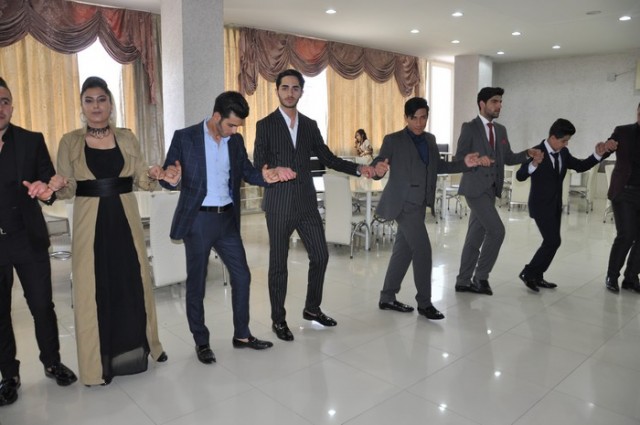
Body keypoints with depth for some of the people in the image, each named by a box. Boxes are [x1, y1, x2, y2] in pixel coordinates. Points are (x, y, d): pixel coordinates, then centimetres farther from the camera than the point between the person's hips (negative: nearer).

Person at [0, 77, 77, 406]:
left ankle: (52, 362, 28)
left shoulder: (32, 141, 0)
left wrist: (46, 190, -28)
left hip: (28, 240, 0)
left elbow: (49, 181, -6)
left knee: (42, 306, 9)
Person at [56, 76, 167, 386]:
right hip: (90, 223, -1)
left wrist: (153, 176, -17)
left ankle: (138, 346, 30)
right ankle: (99, 361, 19)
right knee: (94, 288, 4)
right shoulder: (70, 142, 0)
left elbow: (140, 180, 5)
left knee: (134, 283, 10)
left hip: (125, 220, 2)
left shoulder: (127, 138, 5)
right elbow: (67, 188, -1)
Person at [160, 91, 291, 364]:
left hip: (227, 219, 5)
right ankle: (201, 342, 23)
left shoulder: (236, 141, 5)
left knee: (242, 275, 9)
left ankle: (242, 334, 26)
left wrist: (264, 176, -13)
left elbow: (247, 172, 9)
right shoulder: (184, 137, -9)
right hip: (198, 220, -5)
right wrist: (172, 180, -31)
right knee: (196, 282, 6)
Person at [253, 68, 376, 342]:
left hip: (307, 203, 4)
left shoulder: (310, 125, 10)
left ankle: (312, 308, 30)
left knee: (320, 256, 8)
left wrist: (358, 169, -1)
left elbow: (327, 158, 11)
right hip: (279, 206, -4)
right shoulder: (265, 125, -2)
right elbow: (258, 167, -7)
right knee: (278, 263, 5)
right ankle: (278, 319, 22)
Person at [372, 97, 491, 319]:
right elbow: (375, 167, -13)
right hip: (403, 203, -7)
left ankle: (387, 298, 23)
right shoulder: (393, 140, -8)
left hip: (418, 204, 7)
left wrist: (464, 163, 4)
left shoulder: (430, 139, 12)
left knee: (403, 250, 12)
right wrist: (378, 169, -37)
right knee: (423, 250, -9)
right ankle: (424, 303, 5)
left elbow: (438, 166, 17)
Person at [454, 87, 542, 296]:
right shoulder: (469, 128, -6)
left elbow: (508, 158, 16)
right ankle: (481, 276, 1)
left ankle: (463, 281, 16)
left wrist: (527, 153, 0)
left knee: (475, 236, 9)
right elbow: (459, 159, -9)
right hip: (475, 188, -7)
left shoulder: (500, 130, 15)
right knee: (497, 230, -14)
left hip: (490, 189, 7)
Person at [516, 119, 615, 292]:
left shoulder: (563, 153, 5)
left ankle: (537, 277, 22)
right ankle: (528, 273, 0)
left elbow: (580, 166, 14)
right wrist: (534, 164, -41)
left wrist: (598, 154, 0)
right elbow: (520, 176, -23)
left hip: (555, 205, 8)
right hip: (541, 206, -8)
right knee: (553, 241, -12)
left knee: (551, 242, 11)